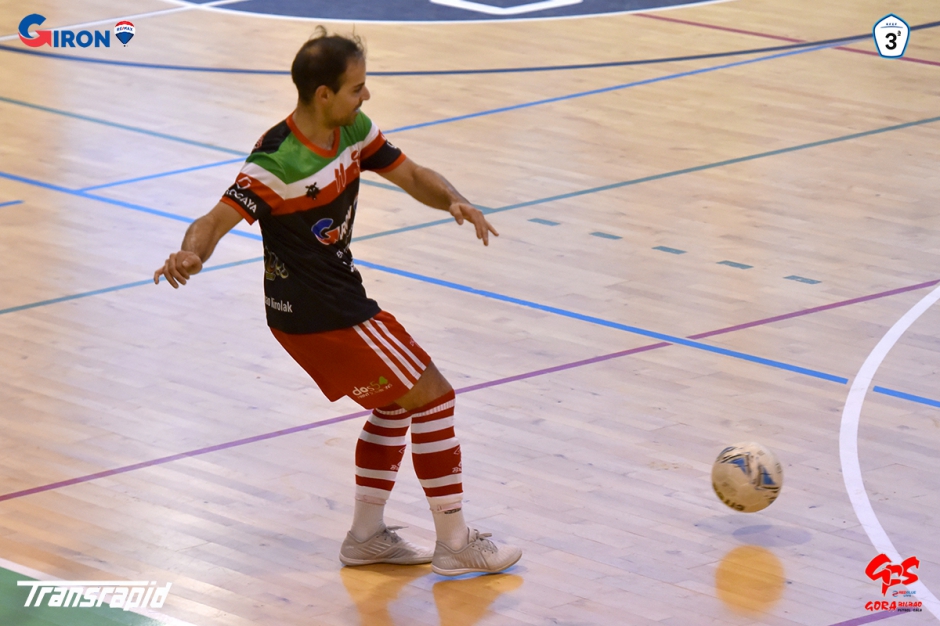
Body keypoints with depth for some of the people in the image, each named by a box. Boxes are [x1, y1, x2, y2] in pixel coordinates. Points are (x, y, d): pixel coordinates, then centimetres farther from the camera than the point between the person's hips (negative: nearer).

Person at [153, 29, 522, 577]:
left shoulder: (354, 130, -2)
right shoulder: (277, 162, -27)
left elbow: (412, 175, 7)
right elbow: (217, 221, -30)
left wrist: (456, 202, -14)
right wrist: (191, 255, -52)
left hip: (338, 299, 9)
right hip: (315, 314, -9)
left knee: (398, 402, 21)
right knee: (433, 395, -4)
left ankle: (367, 535, 29)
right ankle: (454, 543, 4)